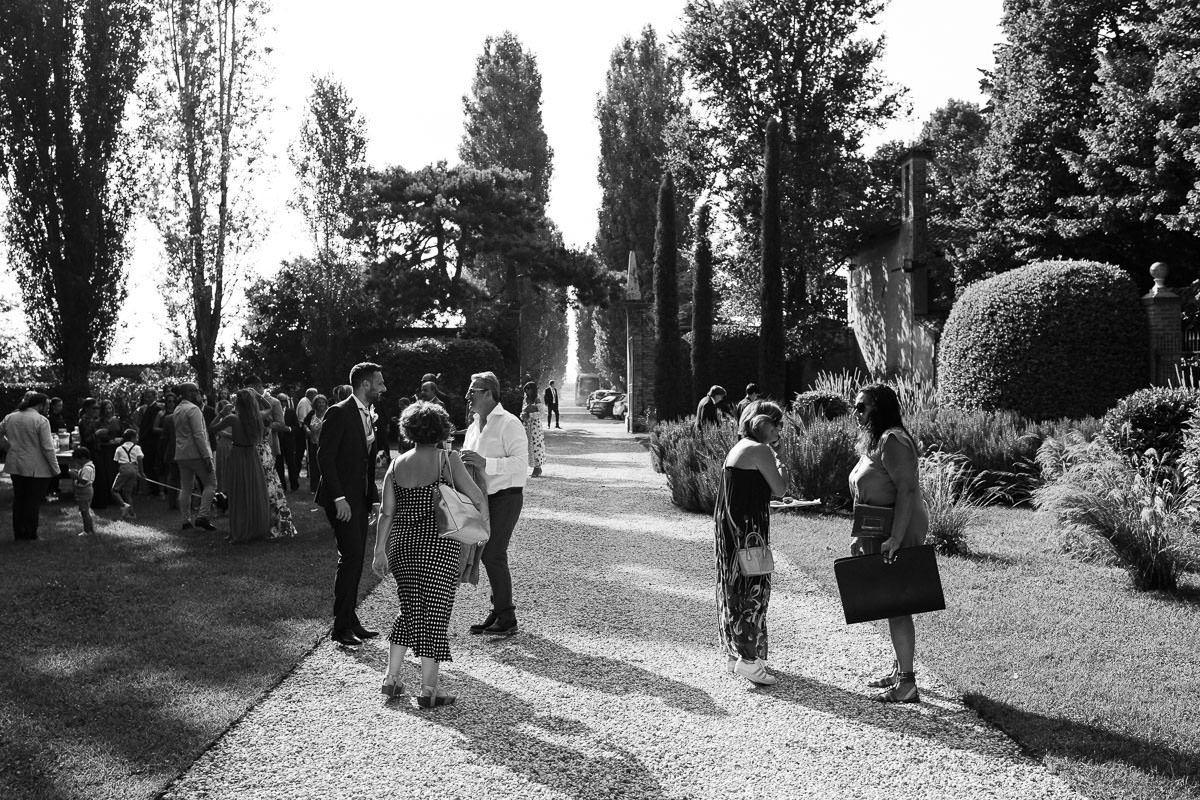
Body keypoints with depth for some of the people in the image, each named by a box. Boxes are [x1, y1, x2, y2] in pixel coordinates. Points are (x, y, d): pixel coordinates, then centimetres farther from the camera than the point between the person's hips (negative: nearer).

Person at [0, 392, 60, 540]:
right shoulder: (41, 420, -13)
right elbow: (47, 448, -15)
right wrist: (55, 469, -11)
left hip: (15, 466, 6)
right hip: (36, 469, -6)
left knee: (18, 499, 15)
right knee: (33, 500, 3)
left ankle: (18, 533, 22)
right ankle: (29, 534, 7)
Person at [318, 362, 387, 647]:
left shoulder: (368, 417, 15)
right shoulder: (339, 413, -11)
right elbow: (325, 456, -16)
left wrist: (373, 496, 12)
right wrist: (339, 498, -20)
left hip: (360, 499, 8)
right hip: (342, 499, -8)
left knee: (356, 559, 10)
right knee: (350, 557, -11)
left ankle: (350, 621, 19)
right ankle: (341, 626, -4)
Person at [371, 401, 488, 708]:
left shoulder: (397, 464, 4)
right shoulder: (448, 461, -7)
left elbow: (386, 512, 4)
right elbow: (478, 498, -7)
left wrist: (380, 551, 9)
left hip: (402, 543, 5)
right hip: (439, 545, -4)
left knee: (409, 610, 19)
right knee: (435, 613, 3)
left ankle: (391, 678, 21)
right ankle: (428, 690, 7)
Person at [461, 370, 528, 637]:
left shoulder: (509, 424, -12)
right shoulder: (474, 426, 16)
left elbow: (521, 462, -22)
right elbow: (468, 464, 27)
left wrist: (485, 463, -29)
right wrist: (465, 464, 4)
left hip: (505, 496, -8)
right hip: (483, 497, 8)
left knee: (494, 555, -11)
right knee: (488, 554, 10)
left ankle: (506, 619, -2)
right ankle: (498, 612, 21)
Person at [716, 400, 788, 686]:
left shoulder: (738, 448, 17)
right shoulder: (760, 450, -13)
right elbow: (779, 488, -11)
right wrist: (780, 464, 4)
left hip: (729, 524, 10)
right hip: (748, 526, -10)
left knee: (734, 587, 16)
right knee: (753, 589, -6)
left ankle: (734, 652, 25)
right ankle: (748, 659, -5)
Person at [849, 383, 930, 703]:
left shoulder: (892, 441, -17)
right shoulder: (874, 441, 15)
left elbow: (907, 490, -26)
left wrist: (895, 539, -29)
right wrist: (862, 536, 18)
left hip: (900, 532, -10)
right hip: (882, 534, 10)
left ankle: (907, 684, 2)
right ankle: (900, 669, 29)